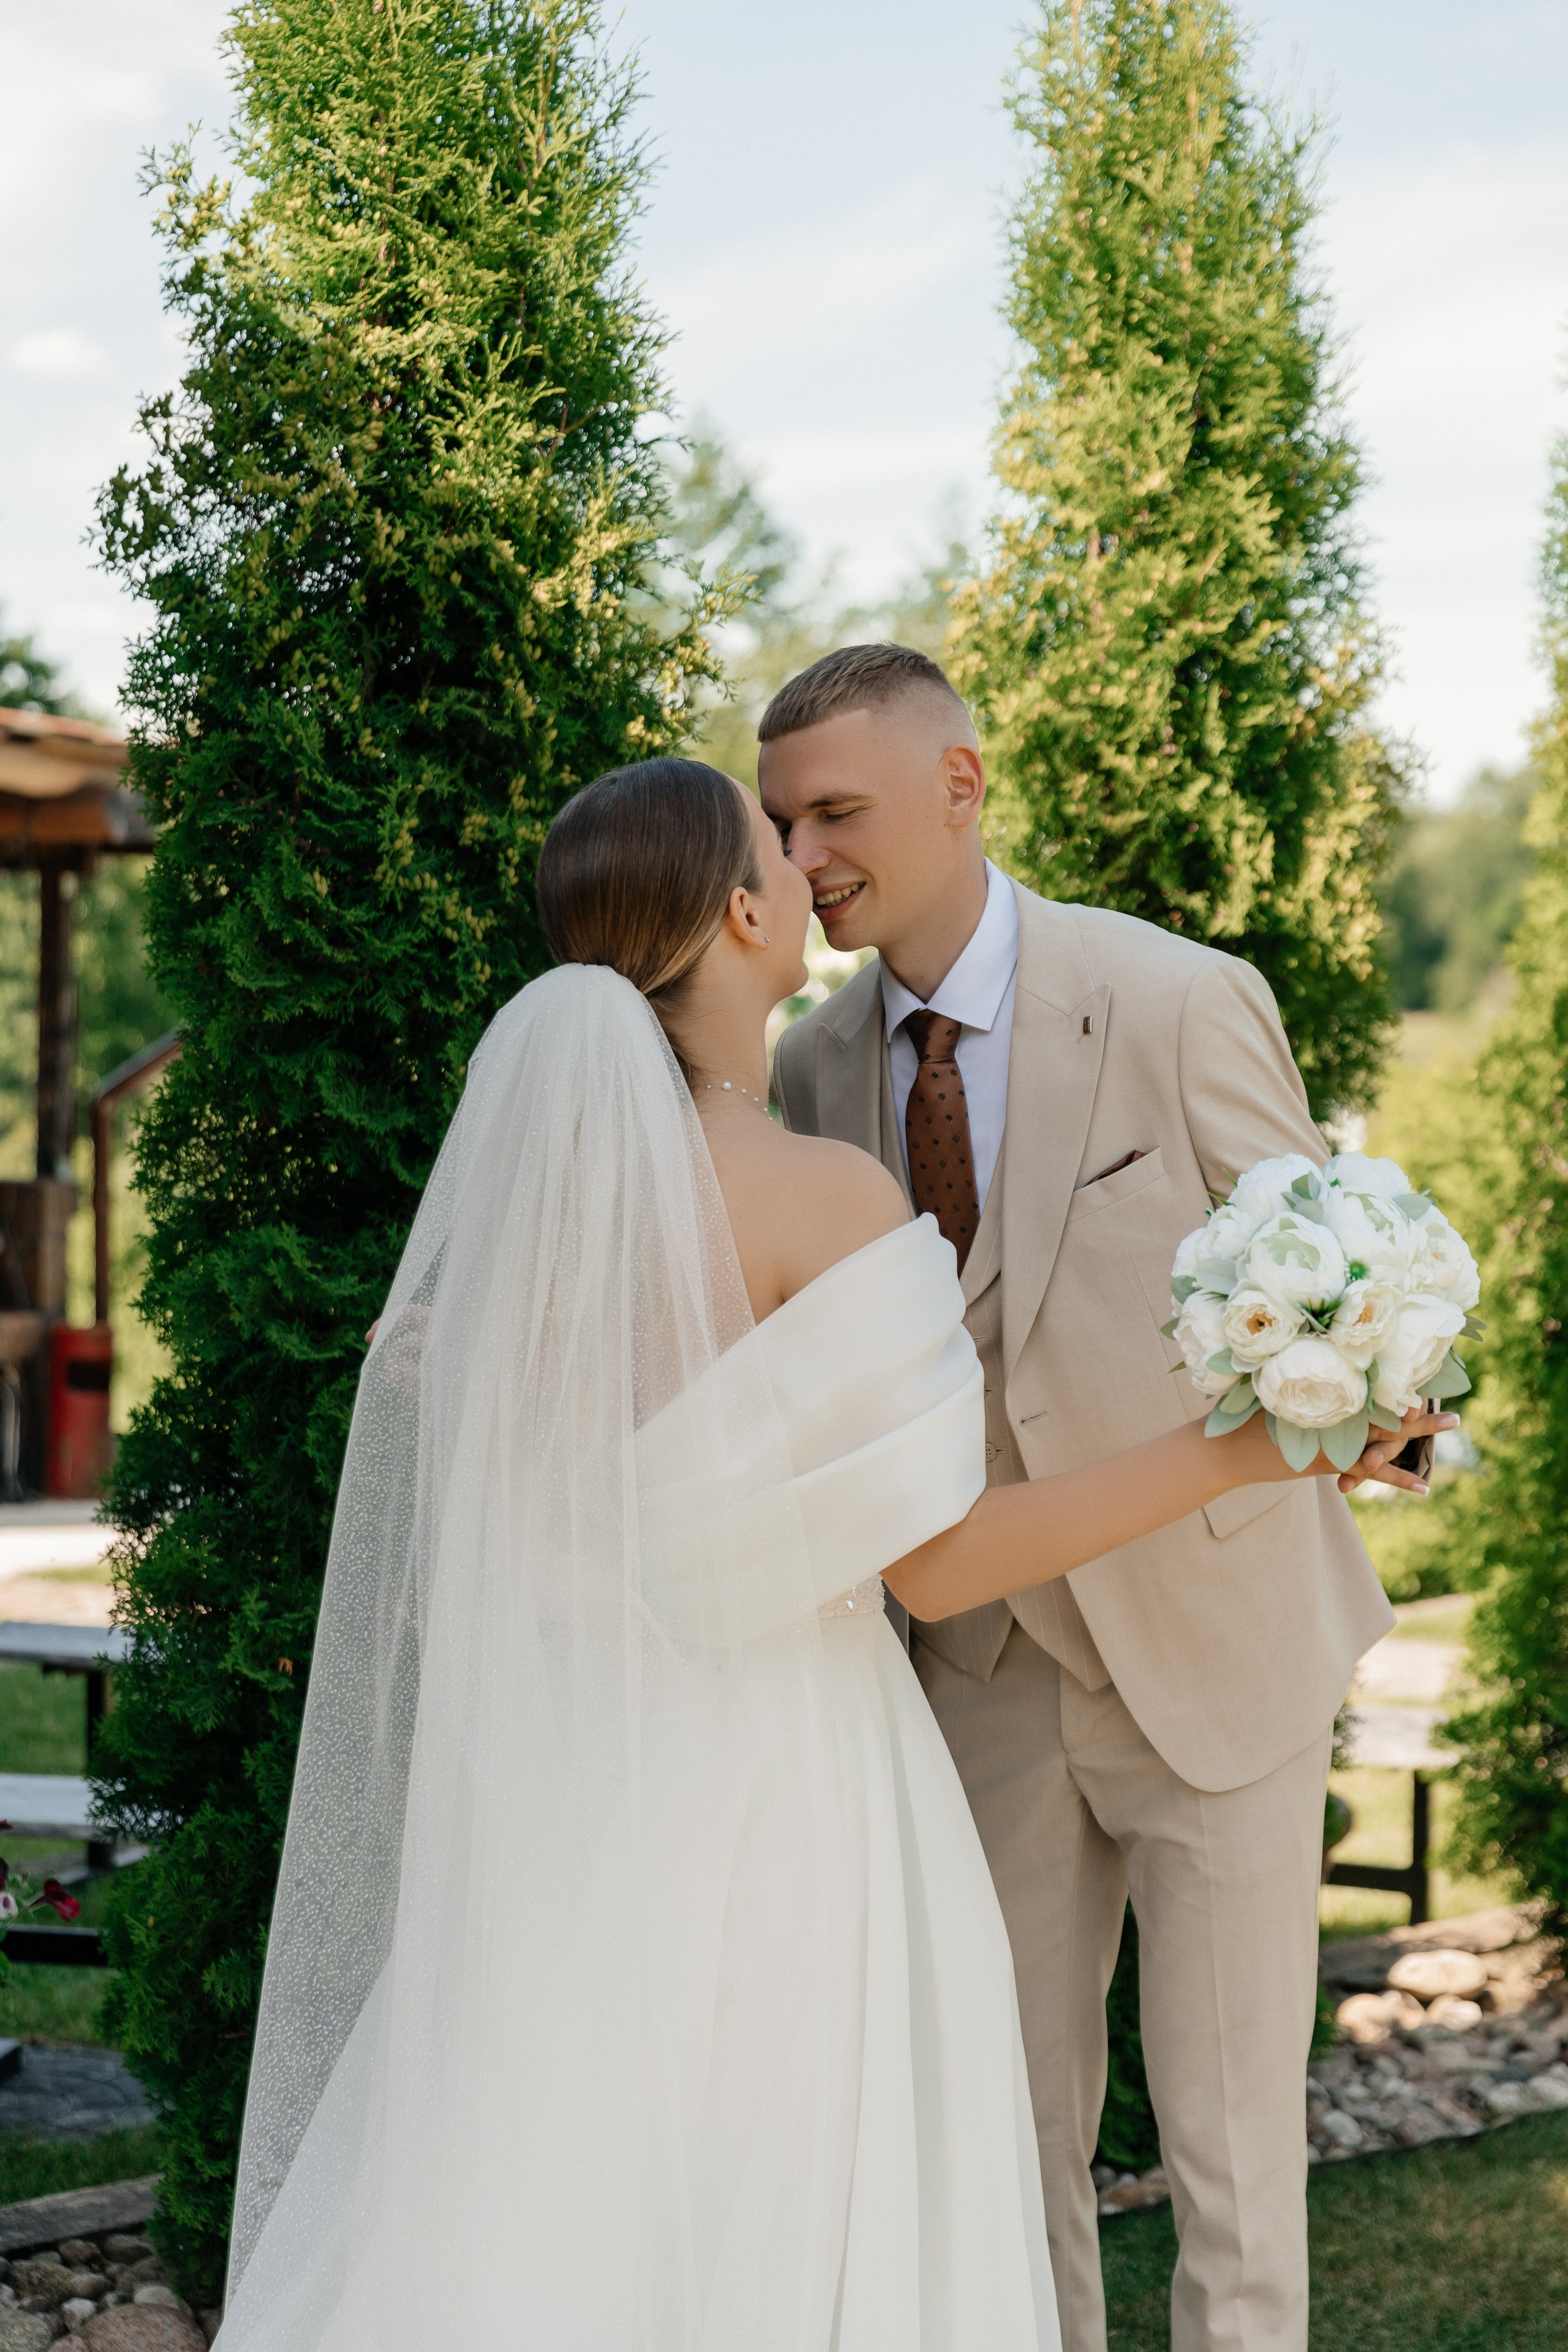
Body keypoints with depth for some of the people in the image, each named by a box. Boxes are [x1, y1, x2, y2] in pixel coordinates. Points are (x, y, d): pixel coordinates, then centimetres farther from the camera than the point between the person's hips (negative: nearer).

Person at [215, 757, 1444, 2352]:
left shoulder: (524, 1164, 0)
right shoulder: (827, 1199, -18)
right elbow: (932, 1558, -16)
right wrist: (1237, 1454, -14)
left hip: (565, 1781, 6)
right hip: (769, 1789, -6)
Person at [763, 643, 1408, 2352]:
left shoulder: (1184, 1003, -15)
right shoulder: (814, 1069, 0)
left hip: (1213, 1641, -4)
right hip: (991, 1663, 4)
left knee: (1231, 2144, 3)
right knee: (1010, 2130, 11)